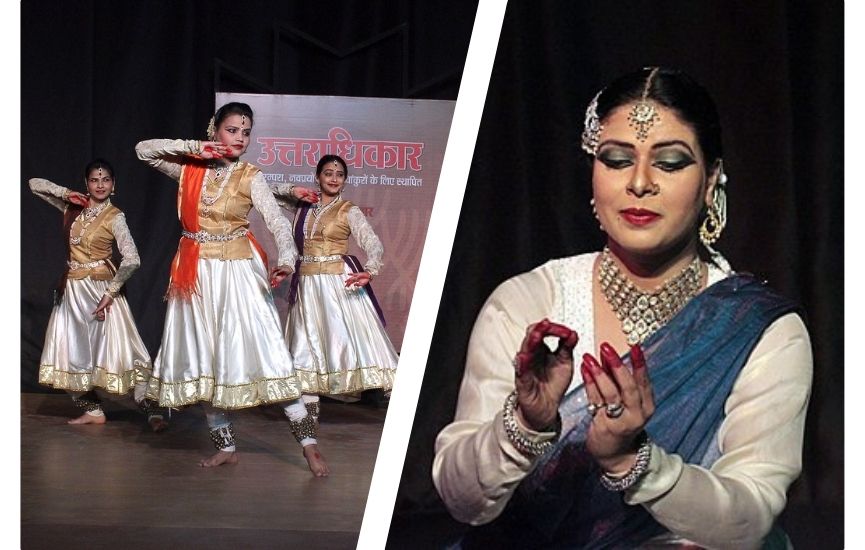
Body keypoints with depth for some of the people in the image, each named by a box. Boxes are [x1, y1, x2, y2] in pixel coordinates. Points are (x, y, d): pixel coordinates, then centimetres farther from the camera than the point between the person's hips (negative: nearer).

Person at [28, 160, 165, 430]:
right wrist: (66, 193, -5)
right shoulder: (73, 207, 5)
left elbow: (131, 259, -20)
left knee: (118, 347, -10)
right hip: (72, 288, 6)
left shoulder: (114, 217, -10)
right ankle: (93, 410, 18)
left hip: (99, 287, -6)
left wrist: (111, 292, -18)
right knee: (74, 350, 8)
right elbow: (34, 184, 10)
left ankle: (150, 409, -9)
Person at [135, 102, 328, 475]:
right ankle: (226, 446, 19)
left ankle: (309, 444, -8)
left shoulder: (250, 177, -4)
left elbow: (277, 221, -16)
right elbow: (144, 149, 7)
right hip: (196, 274, 4)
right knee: (202, 362, 7)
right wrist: (192, 149, -4)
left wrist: (286, 258, -35)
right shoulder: (190, 168, 5)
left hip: (237, 273, -4)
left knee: (266, 353, -11)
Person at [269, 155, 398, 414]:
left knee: (350, 335, -11)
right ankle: (309, 399, 11)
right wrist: (293, 190, 1)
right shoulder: (304, 204, 11)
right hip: (307, 282, 5)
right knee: (308, 339, 5)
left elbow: (374, 244, -12)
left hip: (339, 281, -4)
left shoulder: (349, 212, -1)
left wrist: (369, 271, -31)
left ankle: (390, 391, -10)